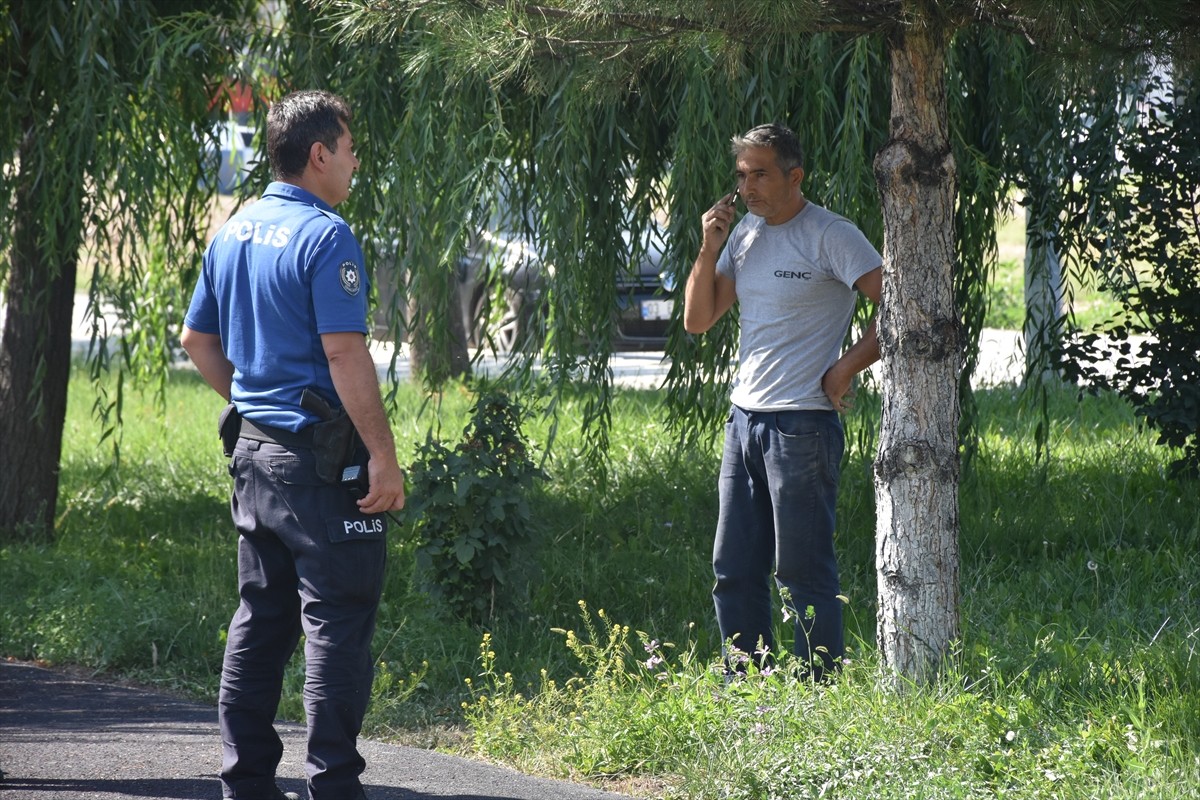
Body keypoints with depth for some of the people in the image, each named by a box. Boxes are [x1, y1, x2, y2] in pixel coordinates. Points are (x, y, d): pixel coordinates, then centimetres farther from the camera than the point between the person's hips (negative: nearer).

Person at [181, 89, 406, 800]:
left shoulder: (234, 233, 12)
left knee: (260, 617, 13)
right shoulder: (324, 236, -15)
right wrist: (384, 455, -19)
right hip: (318, 457, -9)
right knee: (337, 621, -5)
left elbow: (198, 340, 19)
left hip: (254, 448, 9)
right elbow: (345, 354, -21)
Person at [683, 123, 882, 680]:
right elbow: (697, 320, 12)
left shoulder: (831, 237, -9)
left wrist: (845, 369, -13)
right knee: (733, 571, 9)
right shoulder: (744, 234, 13)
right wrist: (709, 251, -1)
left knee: (803, 572, -5)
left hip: (802, 423, -8)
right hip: (744, 420, 8)